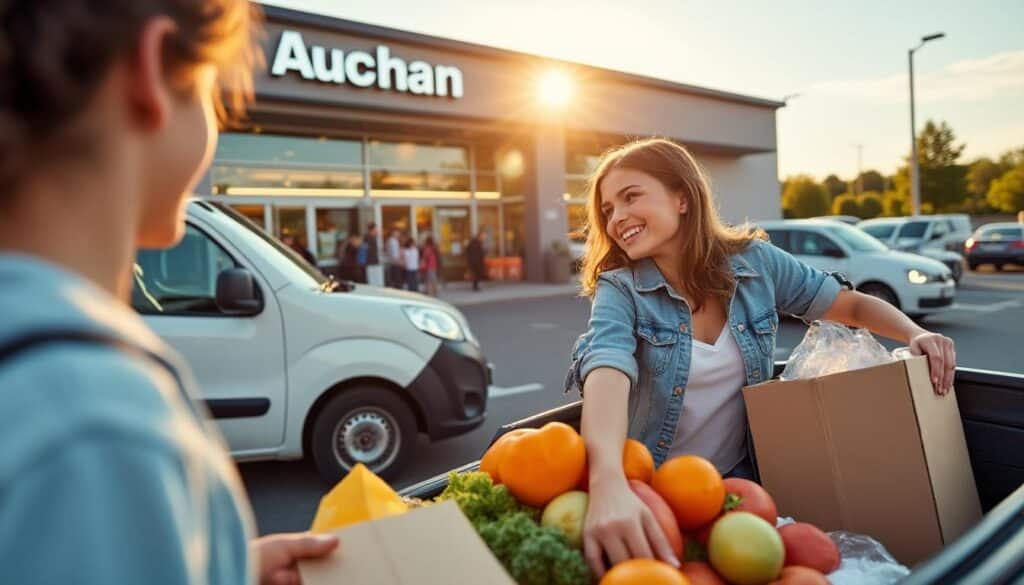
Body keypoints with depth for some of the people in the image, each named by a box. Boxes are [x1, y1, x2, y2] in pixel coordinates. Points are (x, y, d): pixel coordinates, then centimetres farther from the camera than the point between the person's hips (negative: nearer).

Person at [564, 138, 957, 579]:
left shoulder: (756, 263, -5)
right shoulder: (619, 291, -15)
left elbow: (851, 305, 9)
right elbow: (608, 373, -35)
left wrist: (916, 334, -12)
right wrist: (608, 486, -52)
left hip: (741, 478, 3)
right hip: (653, 487, -2)